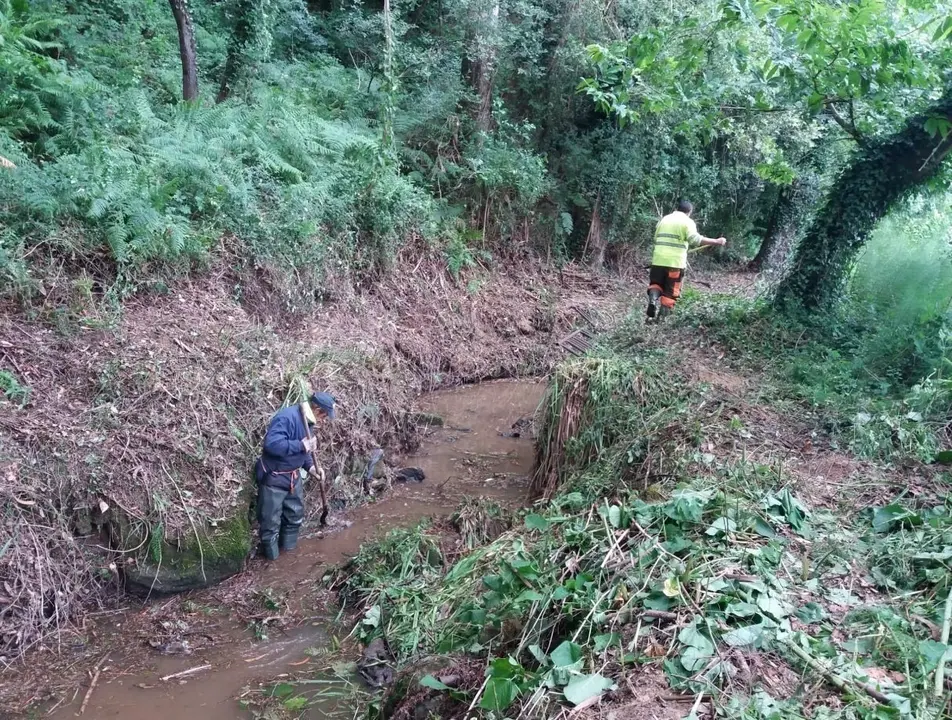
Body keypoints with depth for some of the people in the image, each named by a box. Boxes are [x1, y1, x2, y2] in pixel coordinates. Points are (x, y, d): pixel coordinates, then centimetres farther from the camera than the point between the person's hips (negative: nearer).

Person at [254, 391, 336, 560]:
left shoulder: (307, 420, 1)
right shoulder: (286, 418, -28)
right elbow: (271, 444, -39)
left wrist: (310, 467, -2)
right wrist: (301, 445, -34)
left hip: (293, 476, 9)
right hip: (273, 477, -9)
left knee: (295, 515, 21)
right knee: (271, 521, 4)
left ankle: (288, 549, 41)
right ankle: (271, 558, 21)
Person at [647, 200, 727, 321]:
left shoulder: (664, 219, 16)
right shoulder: (687, 221, 0)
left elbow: (656, 238, 19)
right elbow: (695, 239, -16)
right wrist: (716, 241, -13)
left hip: (658, 259, 4)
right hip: (675, 262, -4)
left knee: (656, 284, 17)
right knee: (671, 292, 5)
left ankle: (653, 298, -13)